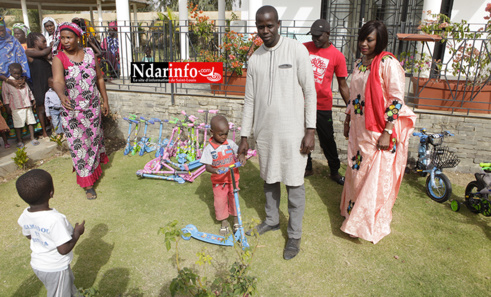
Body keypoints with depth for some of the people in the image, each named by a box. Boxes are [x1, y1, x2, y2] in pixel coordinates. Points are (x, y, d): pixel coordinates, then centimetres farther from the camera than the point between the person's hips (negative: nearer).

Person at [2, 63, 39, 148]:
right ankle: (19, 141, 13)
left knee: (31, 122, 6)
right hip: (16, 108, -4)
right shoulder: (7, 82, -2)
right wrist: (7, 106, -3)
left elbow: (29, 91, 21)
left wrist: (32, 100, 19)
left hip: (27, 106, 4)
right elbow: (5, 94, -1)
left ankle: (32, 138, 16)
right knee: (18, 125, 1)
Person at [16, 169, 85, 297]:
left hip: (37, 265, 7)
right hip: (55, 269, -7)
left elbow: (29, 236, 7)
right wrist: (77, 232, -16)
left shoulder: (25, 215, -12)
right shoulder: (55, 220, -35)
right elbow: (64, 249, -28)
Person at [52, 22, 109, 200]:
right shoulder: (59, 58, -10)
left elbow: (99, 78, 9)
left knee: (94, 138, 16)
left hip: (93, 106, 3)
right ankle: (88, 184, 9)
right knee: (78, 144, 0)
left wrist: (105, 100, 8)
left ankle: (95, 164, 44)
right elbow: (57, 81, -27)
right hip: (72, 109, -3)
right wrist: (62, 96, -48)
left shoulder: (89, 53, 2)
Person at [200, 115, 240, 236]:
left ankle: (236, 221, 33)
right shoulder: (209, 148, -12)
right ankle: (224, 222, 29)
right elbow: (207, 166, -15)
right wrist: (216, 170, -36)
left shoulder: (230, 143, -5)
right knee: (220, 202, 6)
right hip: (219, 181, -2)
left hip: (233, 178, 2)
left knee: (234, 200, 12)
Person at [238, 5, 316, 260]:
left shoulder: (297, 50, -6)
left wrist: (310, 130, -11)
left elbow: (310, 92, -6)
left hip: (292, 131, -4)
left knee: (294, 184, 3)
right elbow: (250, 100, 9)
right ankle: (272, 220, 38)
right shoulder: (254, 59, 6)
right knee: (269, 179, 17)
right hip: (264, 131, 5)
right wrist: (244, 136, 8)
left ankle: (294, 235, 19)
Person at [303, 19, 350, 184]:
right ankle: (307, 168, 31)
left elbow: (342, 85, 0)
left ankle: (335, 172, 24)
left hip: (323, 106, -2)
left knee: (327, 140, 7)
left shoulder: (337, 56, -5)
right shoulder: (304, 48, 0)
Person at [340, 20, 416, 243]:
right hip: (358, 129, 7)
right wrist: (347, 121, 18)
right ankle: (354, 212, 35)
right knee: (356, 172, 16)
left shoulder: (388, 63, -13)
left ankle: (371, 225, 17)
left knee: (376, 177, 1)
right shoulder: (358, 64, 10)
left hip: (379, 131, -7)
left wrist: (387, 133, -20)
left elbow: (397, 99, -16)